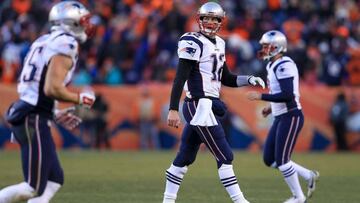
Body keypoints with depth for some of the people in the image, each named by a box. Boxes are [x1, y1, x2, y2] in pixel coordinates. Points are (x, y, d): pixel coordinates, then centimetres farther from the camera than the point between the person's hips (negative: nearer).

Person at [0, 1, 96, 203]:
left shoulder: (46, 42, 16)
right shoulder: (65, 46, -12)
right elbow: (52, 88, -22)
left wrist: (55, 114, 22)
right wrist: (81, 98, -6)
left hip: (25, 114, 10)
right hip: (34, 120, -10)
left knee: (54, 180, 13)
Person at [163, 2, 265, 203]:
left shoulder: (218, 43, 15)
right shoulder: (193, 42, -12)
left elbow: (226, 79, 23)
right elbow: (180, 78, -17)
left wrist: (249, 80, 7)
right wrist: (173, 109, -22)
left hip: (207, 107, 9)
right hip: (200, 106, -9)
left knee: (185, 157, 12)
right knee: (224, 156, -7)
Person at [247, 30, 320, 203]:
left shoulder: (284, 66, -17)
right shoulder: (273, 66, 14)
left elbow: (288, 95, -25)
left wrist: (261, 97, -20)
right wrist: (272, 108, 16)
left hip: (291, 117, -10)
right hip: (281, 117, 10)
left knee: (282, 160, -6)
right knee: (270, 160, 9)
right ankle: (308, 176, 19)